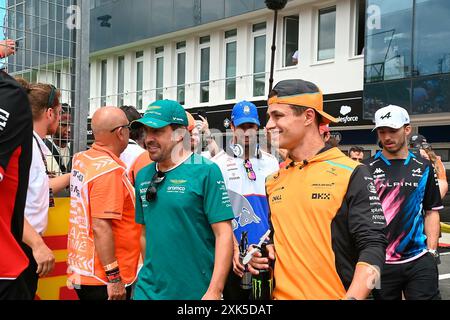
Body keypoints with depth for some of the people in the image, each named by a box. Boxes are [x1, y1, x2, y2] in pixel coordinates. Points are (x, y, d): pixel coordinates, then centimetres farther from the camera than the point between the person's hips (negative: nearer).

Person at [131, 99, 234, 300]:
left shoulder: (206, 171, -11)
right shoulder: (143, 176, 6)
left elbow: (224, 234, -15)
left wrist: (214, 292, -19)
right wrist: (147, 275, 11)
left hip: (196, 291, -4)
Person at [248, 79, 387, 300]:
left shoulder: (351, 174, -10)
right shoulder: (273, 179, 6)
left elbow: (372, 246, -15)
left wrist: (352, 297, -26)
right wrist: (264, 253, -1)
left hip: (335, 293, -5)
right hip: (281, 294, 5)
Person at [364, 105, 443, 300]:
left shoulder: (424, 168, 8)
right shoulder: (367, 169, 1)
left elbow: (431, 212, 12)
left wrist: (432, 250, 3)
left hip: (420, 261, 1)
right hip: (380, 261, -1)